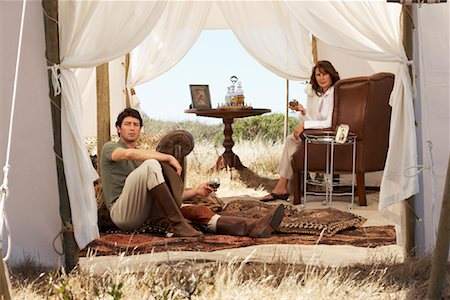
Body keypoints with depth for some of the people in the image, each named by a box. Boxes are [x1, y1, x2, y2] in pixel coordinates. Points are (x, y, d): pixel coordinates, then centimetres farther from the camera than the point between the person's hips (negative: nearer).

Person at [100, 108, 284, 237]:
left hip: (144, 211, 6)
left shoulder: (141, 159, 30)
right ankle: (177, 224, -28)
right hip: (122, 212, -6)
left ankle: (251, 228, -30)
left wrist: (195, 191, 9)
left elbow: (169, 195, 25)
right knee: (150, 164, -28)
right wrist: (169, 158, -16)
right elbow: (129, 153, -18)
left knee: (195, 210, -13)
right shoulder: (110, 148, 9)